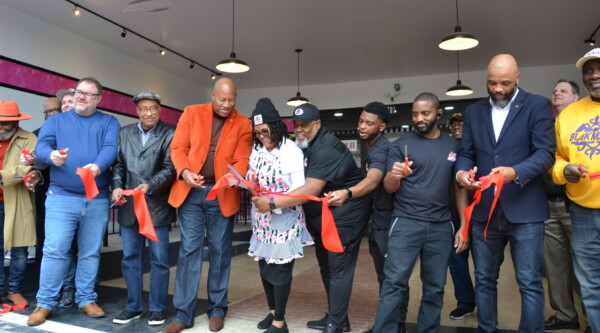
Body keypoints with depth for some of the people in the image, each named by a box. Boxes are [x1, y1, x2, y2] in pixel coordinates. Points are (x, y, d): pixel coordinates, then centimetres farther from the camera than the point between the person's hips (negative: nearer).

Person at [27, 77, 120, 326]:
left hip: (98, 199, 0)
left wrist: (98, 166, -30)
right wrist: (52, 155, -25)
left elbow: (111, 148, -8)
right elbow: (41, 146, 0)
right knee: (54, 250, -2)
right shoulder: (56, 120, 13)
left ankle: (86, 299, 20)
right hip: (61, 197, 0)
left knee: (91, 252, 8)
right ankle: (45, 303, 12)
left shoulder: (108, 122, 9)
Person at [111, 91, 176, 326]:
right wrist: (117, 186, -8)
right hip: (128, 206, 4)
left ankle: (157, 308, 17)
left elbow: (170, 168, -8)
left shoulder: (170, 134, -1)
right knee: (130, 258, 11)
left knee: (159, 259, 4)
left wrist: (150, 186, -21)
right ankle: (133, 306, 25)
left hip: (157, 205, -4)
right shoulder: (124, 133, 13)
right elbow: (118, 165, 9)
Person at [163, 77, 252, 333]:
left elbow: (242, 160, -4)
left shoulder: (243, 124, 2)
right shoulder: (192, 113, 3)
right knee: (189, 250, 3)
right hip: (190, 192, 0)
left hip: (222, 194, 0)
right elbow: (177, 148, 0)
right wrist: (185, 172, -18)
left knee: (220, 251, 8)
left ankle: (217, 310, 21)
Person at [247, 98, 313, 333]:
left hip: (284, 219, -7)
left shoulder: (291, 151, -15)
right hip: (261, 218, 7)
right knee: (264, 265, 15)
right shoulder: (257, 149, 5)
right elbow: (252, 179, 11)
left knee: (279, 268, 1)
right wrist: (250, 182, -11)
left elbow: (299, 191, -18)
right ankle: (272, 311, 35)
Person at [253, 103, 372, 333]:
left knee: (338, 269, -4)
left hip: (344, 216, -10)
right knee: (326, 267, 16)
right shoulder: (306, 146, 9)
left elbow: (311, 189, -31)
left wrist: (272, 203, -31)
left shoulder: (326, 148, -23)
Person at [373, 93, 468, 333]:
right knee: (394, 282, -4)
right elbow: (389, 188, -2)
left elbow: (459, 187, 12)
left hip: (441, 226, 3)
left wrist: (464, 226, 6)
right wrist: (394, 175, -25)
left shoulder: (453, 146, 8)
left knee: (435, 287, 10)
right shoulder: (401, 145, 0)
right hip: (406, 223, -2)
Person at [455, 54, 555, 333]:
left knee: (530, 283, 3)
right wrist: (461, 172, -13)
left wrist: (516, 172, -27)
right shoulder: (474, 111, 12)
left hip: (524, 210, -3)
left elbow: (546, 152, -9)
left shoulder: (537, 106, 1)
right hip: (484, 211, 4)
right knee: (484, 280, 13)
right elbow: (466, 153, 9)